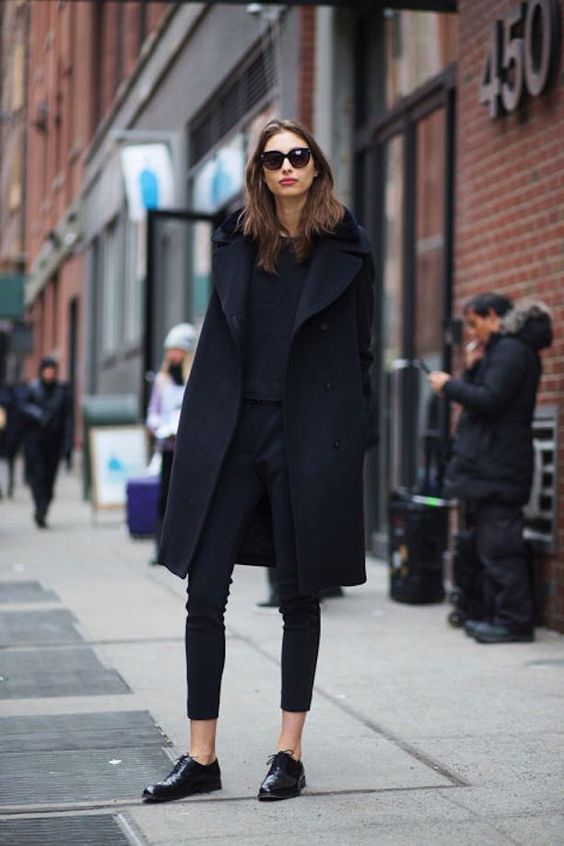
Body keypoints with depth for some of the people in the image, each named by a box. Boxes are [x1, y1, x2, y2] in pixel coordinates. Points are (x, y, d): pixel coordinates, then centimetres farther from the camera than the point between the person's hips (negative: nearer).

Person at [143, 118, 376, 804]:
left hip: (309, 436, -2)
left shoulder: (345, 249, 2)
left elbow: (359, 351, 4)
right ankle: (200, 757, 8)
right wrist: (196, 432, 8)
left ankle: (289, 754, 15)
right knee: (204, 594, -1)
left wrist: (355, 440, -2)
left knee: (299, 595, 6)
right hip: (231, 431, 3)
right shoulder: (235, 242, 10)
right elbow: (217, 337, 13)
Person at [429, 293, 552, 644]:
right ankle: (498, 616, 16)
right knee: (495, 545, 12)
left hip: (497, 467, -11)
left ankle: (514, 620, -8)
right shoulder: (501, 350, 21)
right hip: (489, 466, 11)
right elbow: (485, 399, 19)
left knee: (499, 547, -10)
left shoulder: (510, 350, -11)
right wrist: (472, 368, 8)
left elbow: (489, 401, -20)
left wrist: (449, 385, -9)